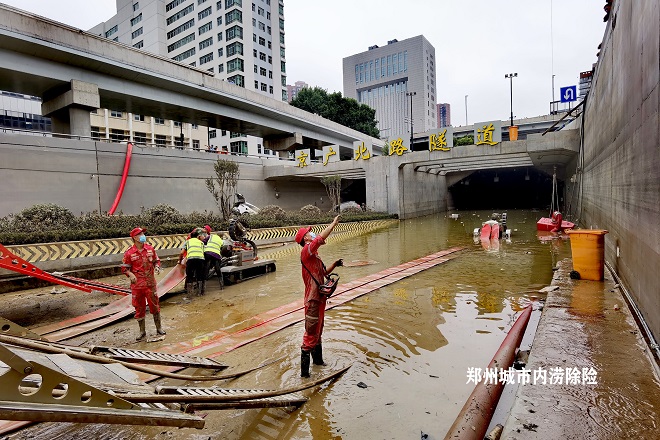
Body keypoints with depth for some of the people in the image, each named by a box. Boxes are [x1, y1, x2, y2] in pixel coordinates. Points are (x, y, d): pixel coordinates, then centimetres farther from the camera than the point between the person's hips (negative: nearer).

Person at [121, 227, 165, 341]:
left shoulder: (150, 248, 2)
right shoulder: (129, 252, -7)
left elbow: (156, 260, 14)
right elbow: (124, 267, 0)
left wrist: (157, 267, -6)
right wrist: (130, 274, -18)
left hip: (150, 283, 2)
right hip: (137, 284, -2)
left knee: (154, 305, 9)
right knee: (139, 308, 8)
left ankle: (159, 328, 23)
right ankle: (142, 332, 23)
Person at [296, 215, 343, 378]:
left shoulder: (314, 254, 15)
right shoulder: (306, 250, -14)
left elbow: (323, 273, 25)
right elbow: (321, 237, -27)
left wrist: (334, 265, 10)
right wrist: (334, 223, -18)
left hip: (320, 298, 10)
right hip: (313, 299, -10)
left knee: (318, 331, 23)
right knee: (311, 333, -5)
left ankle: (318, 359, 41)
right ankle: (304, 370, 4)